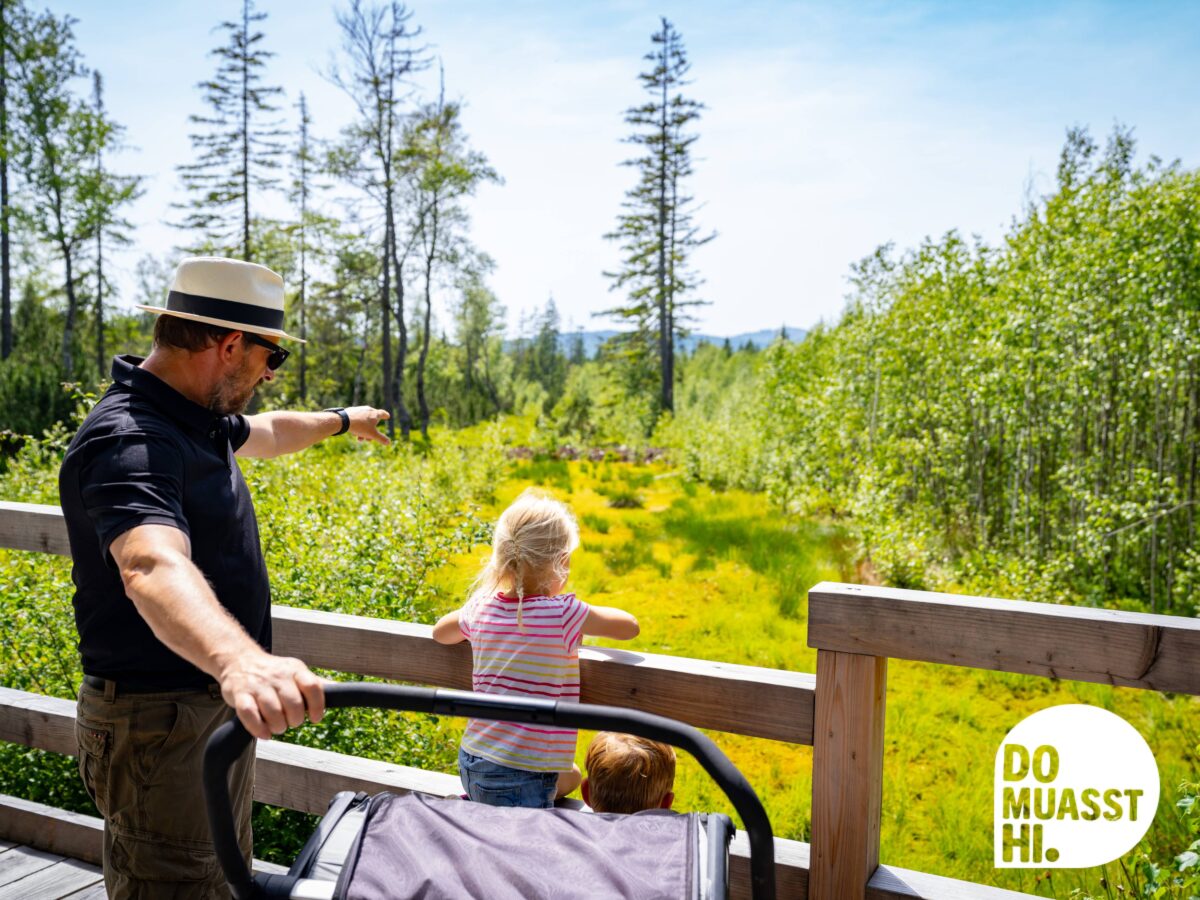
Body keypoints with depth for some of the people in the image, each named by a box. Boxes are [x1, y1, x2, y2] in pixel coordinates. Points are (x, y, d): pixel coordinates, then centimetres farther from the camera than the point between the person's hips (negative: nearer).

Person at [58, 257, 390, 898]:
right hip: (159, 724, -10)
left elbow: (264, 432, 30)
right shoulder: (129, 441, -25)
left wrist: (341, 421, 46)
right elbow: (153, 566, -45)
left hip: (217, 703, 10)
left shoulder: (197, 420, 7)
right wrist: (237, 659, -62)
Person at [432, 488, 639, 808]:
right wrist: (588, 615, 13)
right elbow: (630, 627, -3)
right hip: (519, 779, -7)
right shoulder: (564, 613, -18)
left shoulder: (482, 606, -1)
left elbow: (440, 632, 21)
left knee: (570, 776, 29)